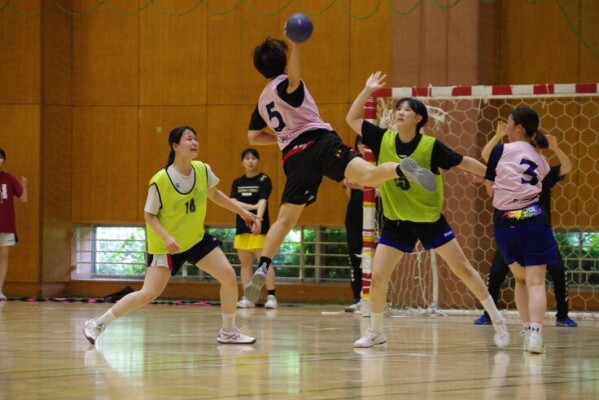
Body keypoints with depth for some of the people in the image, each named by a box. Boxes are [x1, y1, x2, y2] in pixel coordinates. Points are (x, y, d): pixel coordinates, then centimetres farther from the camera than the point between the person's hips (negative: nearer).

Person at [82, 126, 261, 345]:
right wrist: (166, 238, -29)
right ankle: (97, 324, 0)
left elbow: (213, 194, 11)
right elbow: (149, 215, -14)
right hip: (165, 245, -5)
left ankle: (228, 332, 10)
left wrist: (242, 212, 11)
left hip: (196, 238, 5)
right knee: (148, 294, -13)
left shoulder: (203, 170, -10)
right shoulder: (160, 181, -24)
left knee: (229, 276, -7)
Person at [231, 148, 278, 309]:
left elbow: (262, 202, -19)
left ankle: (271, 296, -13)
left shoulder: (264, 180, -4)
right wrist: (252, 207, -18)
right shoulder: (237, 183, 9)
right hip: (242, 227, 5)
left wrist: (258, 217, -36)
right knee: (245, 263, 6)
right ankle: (247, 298, 10)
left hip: (260, 227, -5)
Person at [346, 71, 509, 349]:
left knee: (463, 269, 3)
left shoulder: (431, 146, -14)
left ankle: (497, 321, 15)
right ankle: (375, 332, 15)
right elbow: (352, 119, 2)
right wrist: (367, 90, -5)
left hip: (430, 220, -2)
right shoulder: (383, 140, -6)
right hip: (396, 222, 2)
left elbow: (464, 162, -4)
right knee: (377, 278, -5)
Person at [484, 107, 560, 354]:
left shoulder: (501, 151, -2)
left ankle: (528, 332, 14)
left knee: (520, 278, 19)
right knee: (536, 281, -5)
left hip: (505, 223, 0)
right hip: (534, 220, 1)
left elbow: (490, 189, 5)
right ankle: (535, 335, -23)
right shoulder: (540, 160, 11)